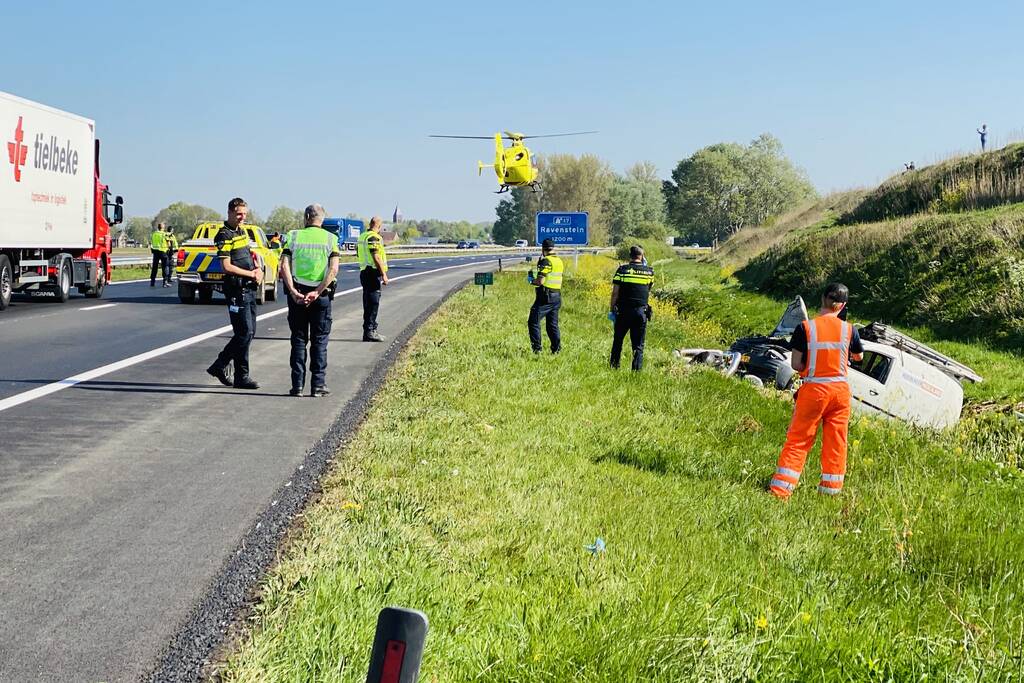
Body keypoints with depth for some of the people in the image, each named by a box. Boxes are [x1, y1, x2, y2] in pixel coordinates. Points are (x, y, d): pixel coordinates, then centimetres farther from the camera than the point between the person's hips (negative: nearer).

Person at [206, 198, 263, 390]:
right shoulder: (224, 235, -11)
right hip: (236, 290, -9)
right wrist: (252, 274, -12)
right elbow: (227, 267, -17)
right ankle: (242, 377, -1)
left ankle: (220, 365, 17)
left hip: (249, 288, 9)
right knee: (245, 332, -9)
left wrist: (258, 270, 6)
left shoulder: (243, 231, 16)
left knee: (249, 331, 11)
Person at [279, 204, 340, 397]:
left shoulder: (294, 236, 3)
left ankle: (297, 386, 6)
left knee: (298, 341, 8)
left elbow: (284, 266, -9)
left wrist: (293, 291, -14)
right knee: (319, 342, 7)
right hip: (321, 296, -1)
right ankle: (318, 385, 4)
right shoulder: (330, 238, 1)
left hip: (297, 294, 1)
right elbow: (333, 269, -12)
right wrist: (317, 292, -14)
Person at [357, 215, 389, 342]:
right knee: (373, 303, -8)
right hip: (373, 273, -10)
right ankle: (369, 332, -9)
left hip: (364, 271, 10)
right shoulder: (374, 238, -14)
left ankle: (371, 330, 20)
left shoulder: (362, 236, 15)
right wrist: (384, 274, -18)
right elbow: (376, 257, -20)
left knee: (368, 303, 14)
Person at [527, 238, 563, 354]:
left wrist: (532, 281, 0)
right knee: (552, 324, 14)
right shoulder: (560, 262, 11)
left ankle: (537, 347, -6)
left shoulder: (546, 261, -13)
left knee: (533, 322, -1)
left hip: (545, 297, -8)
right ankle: (556, 348, 11)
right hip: (557, 296, 8)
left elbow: (540, 281, -19)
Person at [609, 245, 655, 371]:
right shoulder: (649, 271, 3)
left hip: (624, 311, -1)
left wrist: (612, 309, 7)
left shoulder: (622, 269, -3)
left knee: (617, 341, 14)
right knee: (638, 345, 6)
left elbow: (615, 293, -3)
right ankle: (637, 369, -1)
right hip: (641, 312, 1)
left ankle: (614, 367, 17)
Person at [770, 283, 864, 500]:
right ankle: (831, 490, 16)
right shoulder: (848, 329, -1)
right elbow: (859, 356, 16)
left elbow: (796, 364, -7)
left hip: (813, 389, -2)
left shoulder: (806, 328, -8)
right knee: (836, 443, 11)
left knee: (798, 441, 4)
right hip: (840, 389, 2)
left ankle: (780, 489, 1)